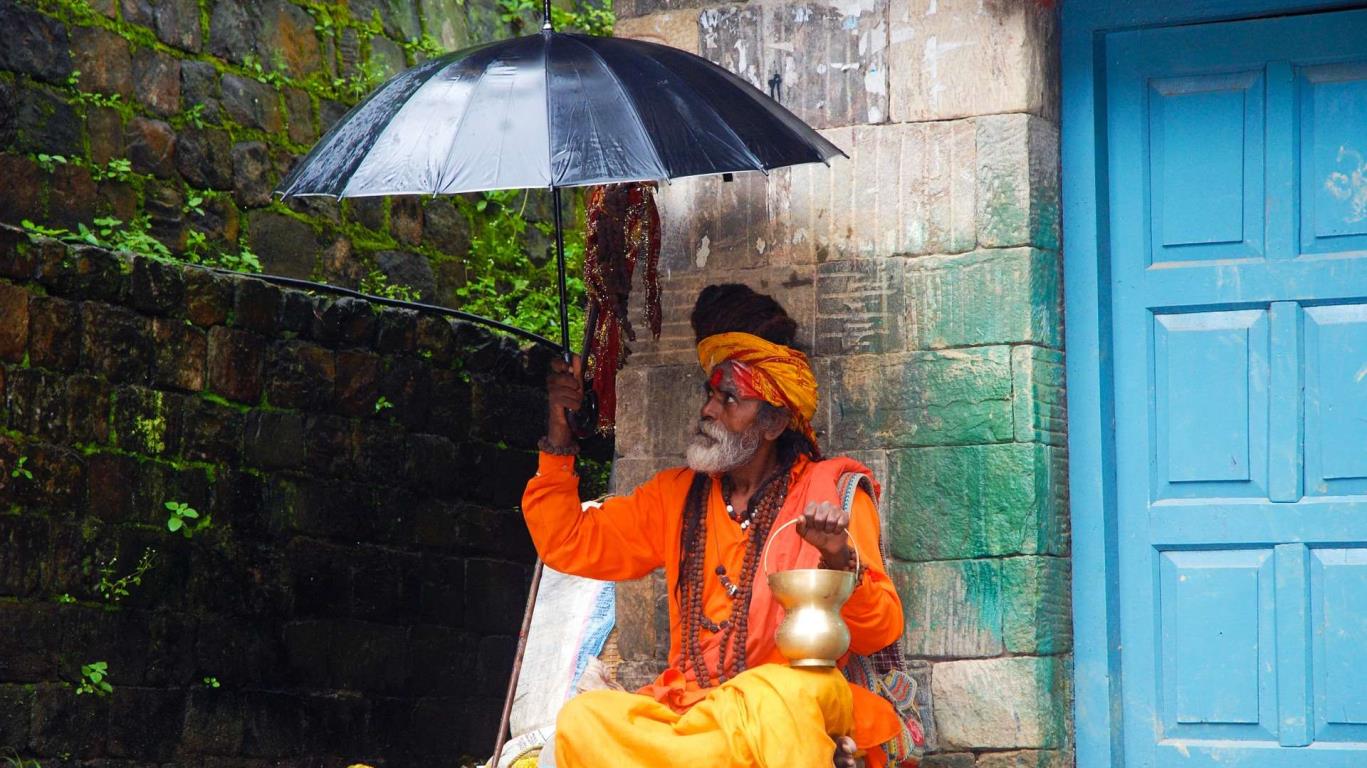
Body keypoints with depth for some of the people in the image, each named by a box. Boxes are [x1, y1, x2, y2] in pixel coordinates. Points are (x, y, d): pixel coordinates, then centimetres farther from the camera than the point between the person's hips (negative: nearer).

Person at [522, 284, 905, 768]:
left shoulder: (831, 492, 3)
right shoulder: (676, 496, 18)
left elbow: (880, 632, -4)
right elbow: (568, 546, 13)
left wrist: (839, 560, -23)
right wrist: (558, 436, 7)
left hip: (797, 702, -4)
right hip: (690, 706, 5)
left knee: (775, 696, -40)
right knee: (583, 718, -26)